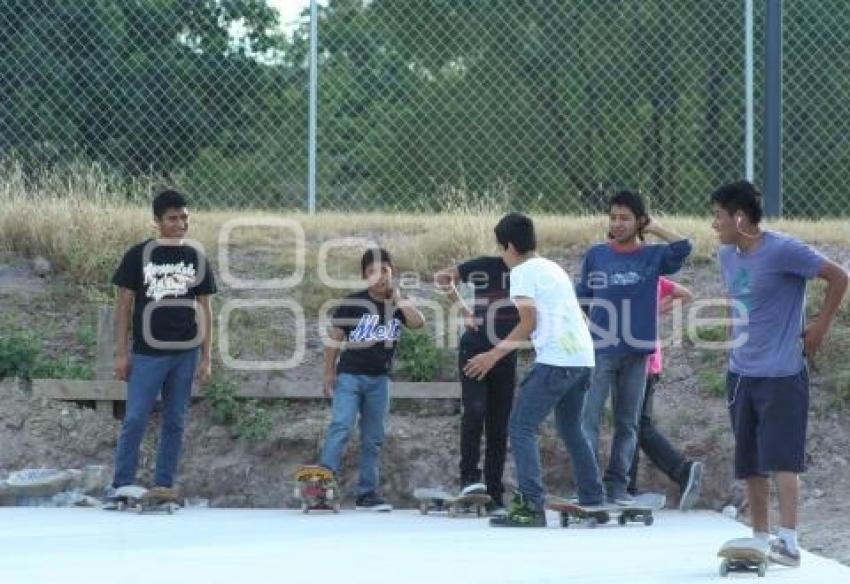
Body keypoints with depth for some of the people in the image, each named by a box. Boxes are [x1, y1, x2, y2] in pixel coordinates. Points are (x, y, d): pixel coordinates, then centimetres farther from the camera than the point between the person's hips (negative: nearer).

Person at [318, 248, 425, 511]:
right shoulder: (352, 303, -3)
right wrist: (329, 372, -5)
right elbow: (334, 338, 0)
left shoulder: (398, 304, 5)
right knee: (341, 427, -18)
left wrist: (398, 298, -12)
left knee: (373, 439, 7)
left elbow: (418, 323, -13)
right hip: (349, 375, -4)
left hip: (379, 379, 4)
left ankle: (367, 493, 12)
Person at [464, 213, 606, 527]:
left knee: (521, 428, -6)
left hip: (555, 359, -8)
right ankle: (594, 501, 24)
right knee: (571, 429, 22)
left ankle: (530, 504, -16)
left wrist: (494, 355, -6)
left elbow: (529, 323, -9)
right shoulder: (554, 268, 23)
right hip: (583, 357, 8)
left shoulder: (523, 271, -1)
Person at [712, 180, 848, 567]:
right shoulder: (728, 256, 10)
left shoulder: (783, 251, -14)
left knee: (781, 460, -13)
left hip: (781, 375, -8)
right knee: (749, 464, 9)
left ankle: (788, 542, -15)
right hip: (741, 373, 8)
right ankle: (760, 538, 16)